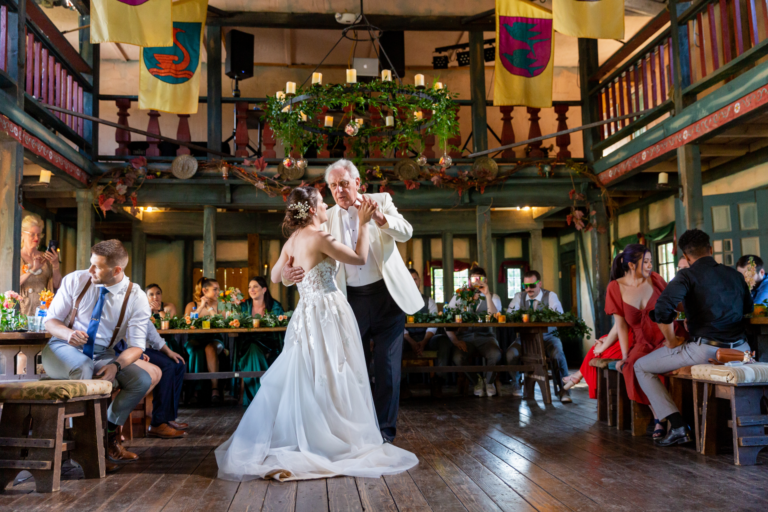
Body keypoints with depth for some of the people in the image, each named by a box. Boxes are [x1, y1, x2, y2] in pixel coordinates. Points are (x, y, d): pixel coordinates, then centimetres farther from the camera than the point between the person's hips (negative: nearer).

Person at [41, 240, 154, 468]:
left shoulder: (136, 298, -9)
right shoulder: (75, 280, -7)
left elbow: (137, 345, -10)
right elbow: (51, 320, 0)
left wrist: (116, 365, -31)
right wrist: (68, 333, -25)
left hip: (103, 355, 2)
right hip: (65, 349, -1)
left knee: (142, 380, -22)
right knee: (82, 366, -37)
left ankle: (109, 433, -1)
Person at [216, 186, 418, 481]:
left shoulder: (292, 241, 10)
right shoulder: (318, 238, -14)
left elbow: (275, 277, 22)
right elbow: (360, 258, -9)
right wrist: (363, 223, -1)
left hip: (307, 313, 8)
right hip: (327, 313, -8)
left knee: (305, 379, 14)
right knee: (331, 380, -1)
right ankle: (337, 443, 5)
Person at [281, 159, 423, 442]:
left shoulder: (381, 201, 0)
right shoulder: (328, 218, 4)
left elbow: (406, 232, -14)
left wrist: (378, 217, -33)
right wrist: (290, 272, -24)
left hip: (387, 295, -2)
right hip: (352, 301, 2)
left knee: (387, 366, 3)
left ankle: (385, 430, 14)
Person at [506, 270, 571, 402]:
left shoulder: (550, 296, 1)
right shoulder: (519, 297, 9)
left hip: (547, 336, -2)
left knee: (557, 352, -33)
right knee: (511, 352, -26)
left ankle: (564, 390, -16)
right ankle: (515, 387, -4)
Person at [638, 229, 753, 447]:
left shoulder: (688, 276, -6)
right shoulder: (734, 274, 12)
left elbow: (662, 308, -22)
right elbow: (749, 308, 28)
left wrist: (671, 341, -7)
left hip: (706, 351, -6)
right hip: (739, 350, 7)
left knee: (641, 367, 8)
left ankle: (678, 426, -3)